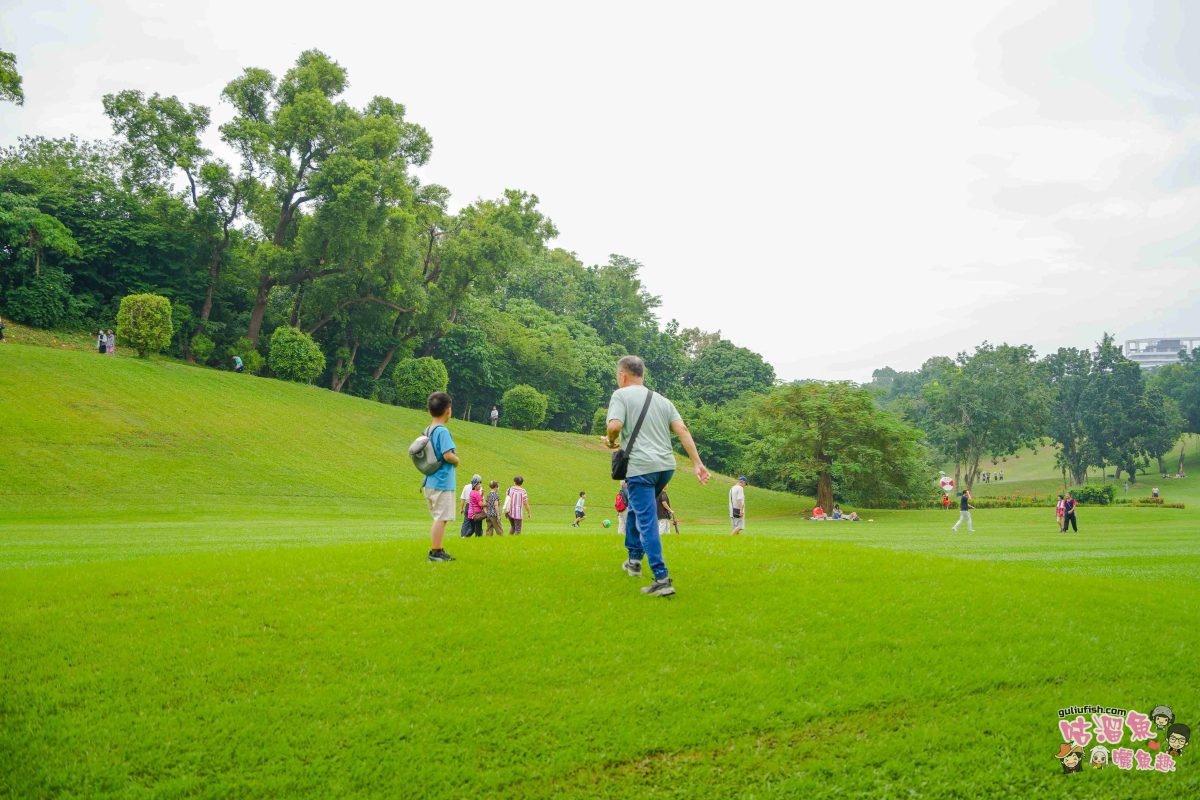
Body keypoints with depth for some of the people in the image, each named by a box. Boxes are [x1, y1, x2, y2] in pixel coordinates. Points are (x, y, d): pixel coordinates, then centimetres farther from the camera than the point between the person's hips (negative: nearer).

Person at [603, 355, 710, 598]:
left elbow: (615, 425, -16)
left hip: (641, 468, -7)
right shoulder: (662, 400, 17)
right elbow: (682, 429, 7)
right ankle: (634, 558, 31)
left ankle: (662, 579, -11)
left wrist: (610, 441, 5)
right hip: (666, 466, 7)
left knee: (647, 523, -5)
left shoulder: (621, 395, 0)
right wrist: (697, 463, 4)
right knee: (637, 508, 28)